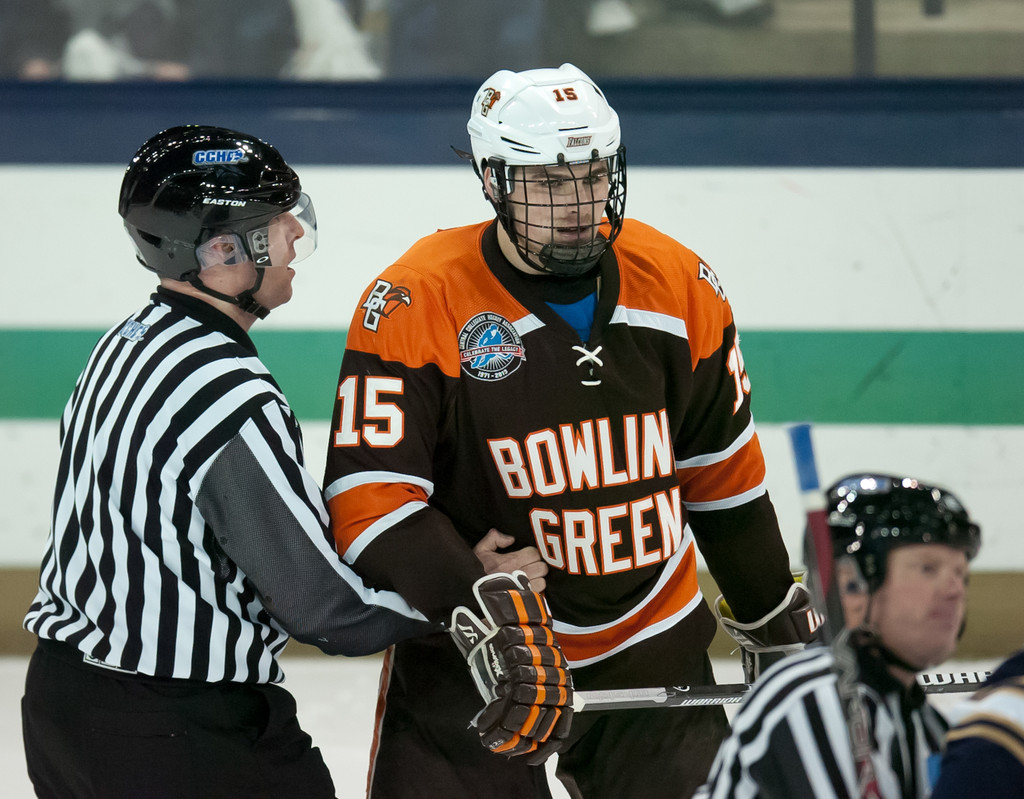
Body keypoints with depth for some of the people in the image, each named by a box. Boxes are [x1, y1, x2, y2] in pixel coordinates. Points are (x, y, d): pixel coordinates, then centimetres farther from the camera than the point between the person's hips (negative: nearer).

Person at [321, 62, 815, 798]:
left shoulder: (679, 286, -1)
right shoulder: (414, 305, -16)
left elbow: (723, 470, 13)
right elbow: (370, 496, -19)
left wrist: (778, 611, 19)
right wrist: (475, 610, -29)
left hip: (653, 647, 4)